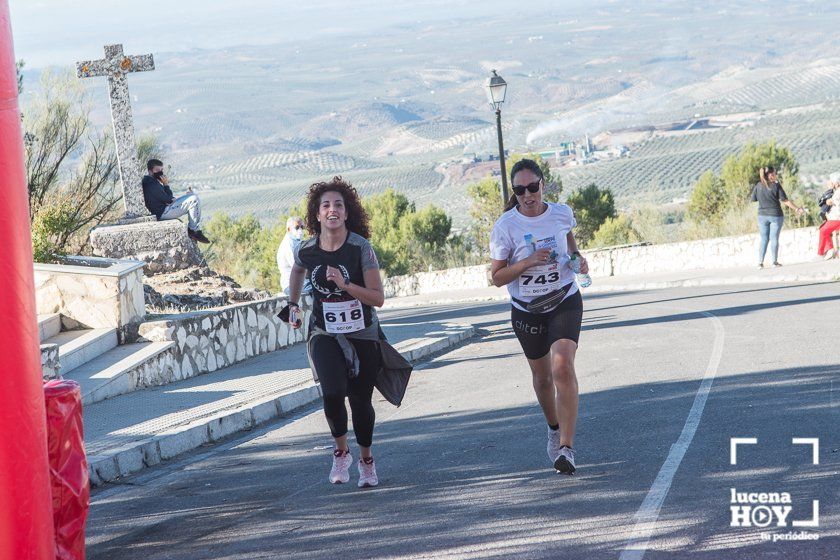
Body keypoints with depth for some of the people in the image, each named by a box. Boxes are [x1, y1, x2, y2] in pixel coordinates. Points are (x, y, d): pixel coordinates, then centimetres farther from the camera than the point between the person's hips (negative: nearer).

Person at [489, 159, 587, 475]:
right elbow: (497, 277, -10)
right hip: (526, 310, 1)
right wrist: (528, 262, -25)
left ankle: (566, 447, -23)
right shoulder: (506, 226, -13)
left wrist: (578, 258, 1)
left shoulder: (561, 214, -5)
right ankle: (555, 429, 45)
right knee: (542, 377, 15)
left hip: (565, 302, -1)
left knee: (563, 367, -22)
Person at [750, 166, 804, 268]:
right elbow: (785, 201, -10)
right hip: (775, 215, -3)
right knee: (774, 238, 4)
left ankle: (760, 262, 5)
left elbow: (753, 199, 7)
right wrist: (797, 209, -3)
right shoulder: (776, 186, -9)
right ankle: (774, 262, 5)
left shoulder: (758, 186, -1)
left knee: (763, 239, 9)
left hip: (762, 215, 3)